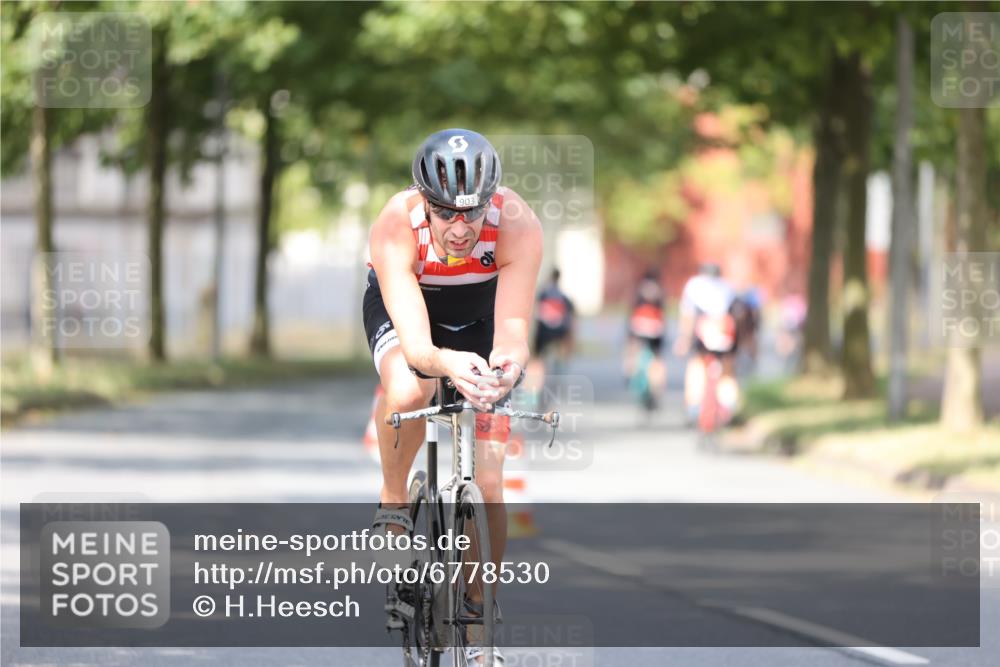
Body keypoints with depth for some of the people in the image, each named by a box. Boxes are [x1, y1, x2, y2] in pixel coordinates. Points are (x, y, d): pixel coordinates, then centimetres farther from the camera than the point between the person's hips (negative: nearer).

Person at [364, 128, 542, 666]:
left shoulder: (518, 227, -36)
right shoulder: (395, 228, -38)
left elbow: (514, 332, -40)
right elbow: (415, 344, -43)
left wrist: (508, 361, -64)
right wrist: (447, 364, -65)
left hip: (479, 314, 1)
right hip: (402, 304, -1)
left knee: (487, 480, -7)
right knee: (408, 392, -38)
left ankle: (477, 615, 11)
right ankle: (393, 501, -10)